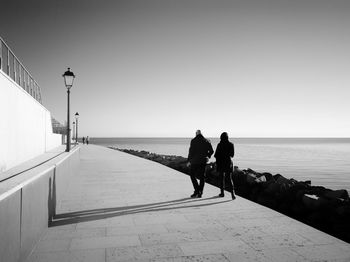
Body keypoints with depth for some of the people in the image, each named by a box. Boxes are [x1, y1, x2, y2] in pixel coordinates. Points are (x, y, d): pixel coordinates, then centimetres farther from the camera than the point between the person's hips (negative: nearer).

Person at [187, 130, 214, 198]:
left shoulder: (193, 141, -6)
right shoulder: (206, 141, 5)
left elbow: (191, 151, -10)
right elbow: (211, 151, 8)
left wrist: (189, 161, -4)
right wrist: (208, 156, 25)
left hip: (194, 161, -4)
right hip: (203, 161, 4)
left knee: (192, 175, 9)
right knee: (202, 177, 10)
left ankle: (197, 190, -2)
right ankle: (200, 193, 11)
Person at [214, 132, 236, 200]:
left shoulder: (220, 145, -11)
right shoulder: (231, 144, -2)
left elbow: (216, 155, -10)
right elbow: (232, 155, 4)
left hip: (220, 163, -2)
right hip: (228, 163, 2)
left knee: (221, 178, 13)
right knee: (229, 179, 6)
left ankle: (222, 192, 19)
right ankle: (232, 192, -10)